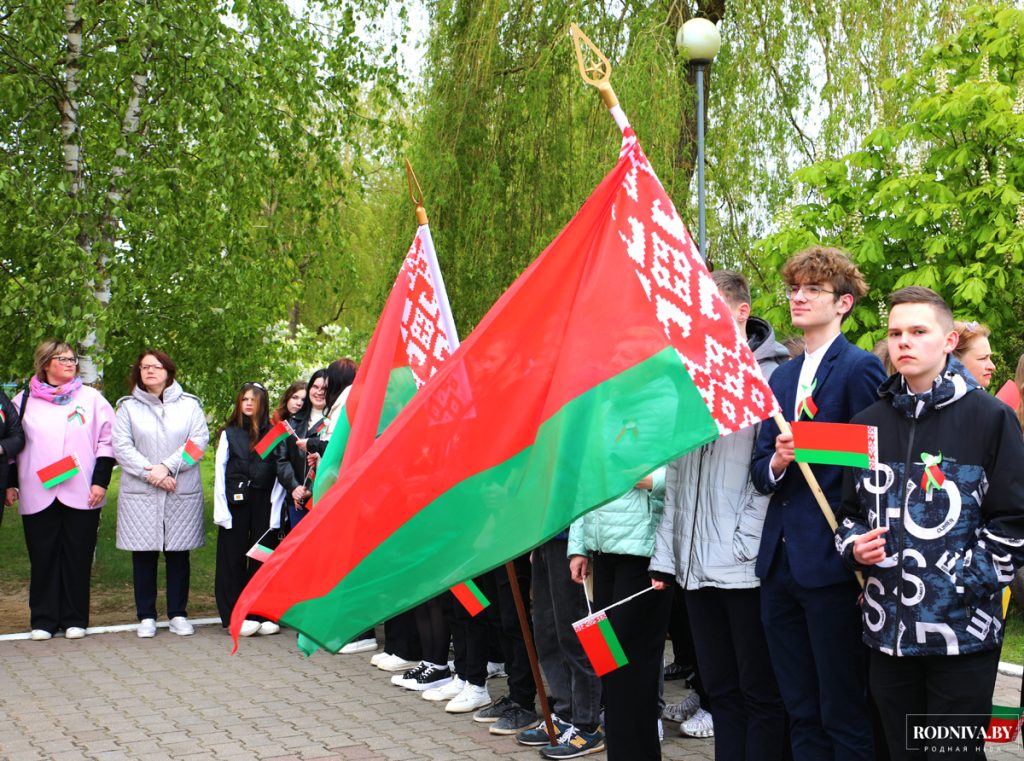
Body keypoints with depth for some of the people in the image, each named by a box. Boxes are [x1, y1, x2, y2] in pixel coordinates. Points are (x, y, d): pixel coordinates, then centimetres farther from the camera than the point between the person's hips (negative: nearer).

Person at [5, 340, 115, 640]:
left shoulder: (91, 398, 7)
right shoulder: (25, 400, 9)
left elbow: (107, 441, 5)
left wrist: (101, 480, -2)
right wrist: (10, 483, 8)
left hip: (81, 496, 0)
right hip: (37, 495, 0)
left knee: (78, 557, 3)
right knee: (43, 558, 3)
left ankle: (75, 619, 12)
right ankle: (43, 620, 12)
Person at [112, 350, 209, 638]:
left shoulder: (189, 405, 7)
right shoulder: (128, 407, 7)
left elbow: (199, 441, -3)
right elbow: (121, 446, -2)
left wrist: (167, 467, -14)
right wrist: (150, 473, -14)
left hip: (183, 493, 0)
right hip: (139, 494, 0)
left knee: (179, 554, 4)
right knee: (144, 555, 3)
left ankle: (178, 614, 14)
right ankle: (146, 616, 12)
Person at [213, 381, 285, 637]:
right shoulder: (229, 434, 8)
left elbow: (279, 473, 2)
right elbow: (220, 472, 5)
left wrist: (275, 509, -5)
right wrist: (221, 510, -4)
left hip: (264, 503, 0)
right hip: (236, 503, 0)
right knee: (233, 559, 3)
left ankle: (260, 614, 11)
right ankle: (234, 616, 8)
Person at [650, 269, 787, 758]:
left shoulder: (773, 375, -6)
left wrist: (745, 542, -17)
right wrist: (666, 555, 12)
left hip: (748, 568, -7)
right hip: (696, 566, 7)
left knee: (759, 691, 2)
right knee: (721, 689, 14)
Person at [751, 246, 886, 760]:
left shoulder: (860, 369, -6)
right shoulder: (781, 377, 16)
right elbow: (760, 471, 13)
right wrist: (776, 462, -10)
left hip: (831, 564, -7)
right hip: (780, 563, 7)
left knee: (844, 716, 1)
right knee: (801, 713, 14)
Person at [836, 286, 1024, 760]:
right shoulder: (868, 423, 11)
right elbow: (850, 511, 18)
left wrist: (965, 586, -11)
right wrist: (855, 547, -2)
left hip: (963, 630, -4)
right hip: (887, 629, 4)